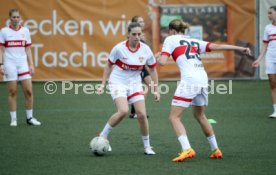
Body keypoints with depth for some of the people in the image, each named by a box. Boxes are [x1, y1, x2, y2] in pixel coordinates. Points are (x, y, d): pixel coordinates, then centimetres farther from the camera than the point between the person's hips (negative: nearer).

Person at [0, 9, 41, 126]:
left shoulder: (25, 31, 8)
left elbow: (28, 50, 11)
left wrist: (31, 65, 5)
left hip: (23, 64, 3)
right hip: (10, 64, -3)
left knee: (28, 91, -3)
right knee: (12, 92, -1)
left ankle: (30, 118, 8)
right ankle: (13, 119, 6)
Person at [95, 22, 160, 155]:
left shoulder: (145, 50, -7)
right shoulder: (119, 48, -15)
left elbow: (152, 70, 7)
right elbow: (109, 66, 0)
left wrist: (156, 90, 5)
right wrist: (102, 85, 0)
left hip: (135, 84, 3)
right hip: (118, 83, -3)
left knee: (142, 114, -8)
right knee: (123, 111, -25)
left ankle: (147, 146, 9)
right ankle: (103, 136, -6)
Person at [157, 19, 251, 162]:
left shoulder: (171, 39, 10)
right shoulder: (194, 42, 24)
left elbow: (162, 61, -1)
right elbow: (216, 46, 12)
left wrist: (157, 57, 22)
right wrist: (240, 49, 8)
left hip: (189, 80, -6)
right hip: (203, 79, 7)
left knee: (174, 117, -1)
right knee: (199, 115, 25)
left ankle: (187, 149, -20)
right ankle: (215, 150, 28)